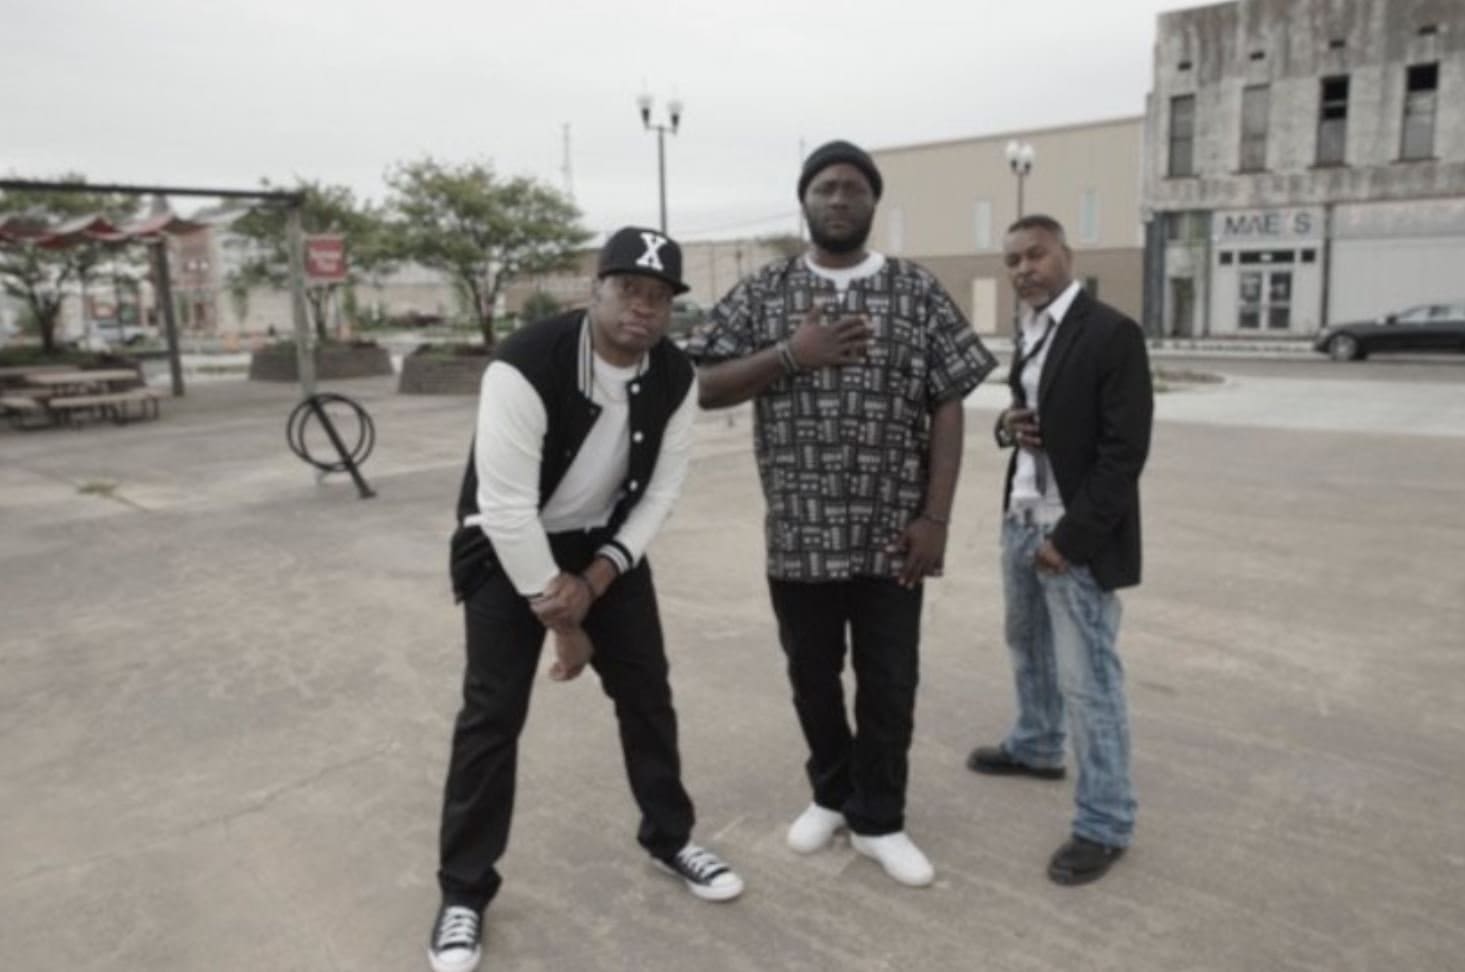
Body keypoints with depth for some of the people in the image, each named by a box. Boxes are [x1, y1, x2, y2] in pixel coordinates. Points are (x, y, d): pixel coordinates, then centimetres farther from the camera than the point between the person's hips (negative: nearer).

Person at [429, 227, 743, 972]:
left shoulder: (675, 378, -12)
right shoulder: (526, 366, -30)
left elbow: (659, 491, -6)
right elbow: (507, 507, -29)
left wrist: (595, 581, -17)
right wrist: (560, 620, -21)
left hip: (608, 544, 5)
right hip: (506, 548, -4)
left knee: (647, 690, 8)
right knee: (493, 711, -5)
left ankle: (669, 838, 30)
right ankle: (464, 892, 13)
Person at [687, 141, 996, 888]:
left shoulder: (918, 292, 1)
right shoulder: (763, 292, 3)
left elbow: (947, 407, -1)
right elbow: (703, 387, -3)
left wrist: (935, 518, -8)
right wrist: (791, 356, -17)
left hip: (890, 533, -1)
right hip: (798, 533, 1)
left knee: (889, 684, 8)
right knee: (812, 677, 15)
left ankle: (878, 820, 28)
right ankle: (831, 795, 39)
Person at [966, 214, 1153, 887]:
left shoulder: (1112, 333, -15)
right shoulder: (1026, 333, 10)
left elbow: (1125, 450, -19)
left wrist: (1071, 538, -20)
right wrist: (1007, 426, -3)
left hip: (1077, 536, -8)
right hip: (1020, 521, 8)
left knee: (1087, 678, -1)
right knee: (1027, 645, 24)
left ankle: (1105, 822, 13)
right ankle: (1035, 748, 46)